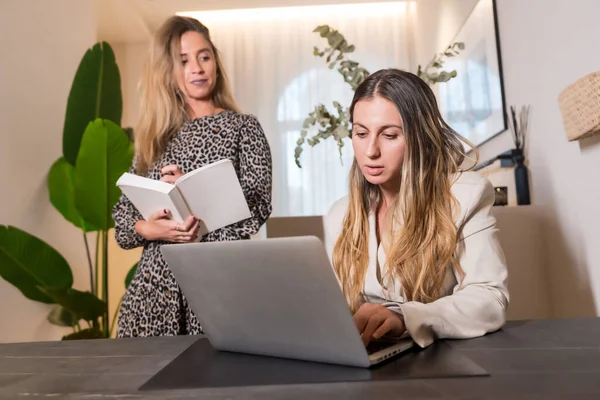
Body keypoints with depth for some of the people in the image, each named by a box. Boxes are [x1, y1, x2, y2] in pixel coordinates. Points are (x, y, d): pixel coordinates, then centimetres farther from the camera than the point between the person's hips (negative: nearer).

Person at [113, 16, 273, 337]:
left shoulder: (243, 127, 2)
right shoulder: (155, 135, 11)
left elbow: (257, 206, -8)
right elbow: (123, 214, 8)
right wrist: (149, 229, -12)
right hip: (157, 282, 3)